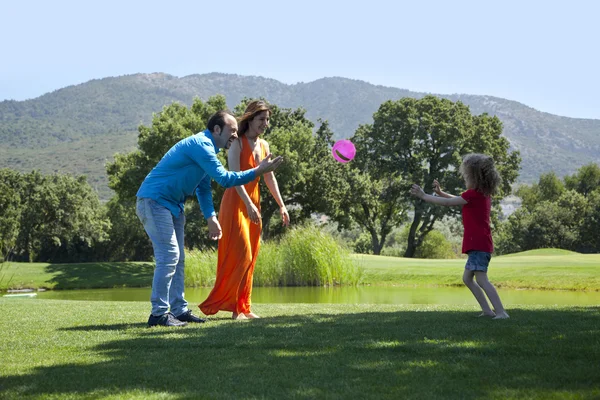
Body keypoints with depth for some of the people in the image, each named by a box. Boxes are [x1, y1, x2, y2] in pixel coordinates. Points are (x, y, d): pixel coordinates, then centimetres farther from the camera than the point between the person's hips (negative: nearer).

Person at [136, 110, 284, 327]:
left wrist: (211, 217, 12)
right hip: (154, 201, -11)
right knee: (168, 256, -14)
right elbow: (225, 178, -23)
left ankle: (179, 310, 16)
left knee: (177, 259, 11)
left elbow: (203, 187, 21)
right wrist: (258, 171, -20)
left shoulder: (206, 148, 16)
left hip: (171, 206, 11)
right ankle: (159, 313, -12)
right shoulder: (201, 145, -18)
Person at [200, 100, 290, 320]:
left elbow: (269, 178, 17)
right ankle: (215, 303, -4)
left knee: (250, 258, 6)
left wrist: (281, 205, 11)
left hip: (253, 204, 7)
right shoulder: (237, 143, -10)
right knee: (240, 255, -12)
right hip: (236, 203, -7)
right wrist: (248, 204, -30)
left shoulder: (264, 145, 12)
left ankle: (242, 307, 11)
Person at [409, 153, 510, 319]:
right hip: (481, 243, 10)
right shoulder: (483, 194, 15)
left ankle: (501, 312, -20)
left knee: (482, 280, -14)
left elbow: (447, 203, -12)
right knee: (467, 278, 15)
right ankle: (487, 310, 13)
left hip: (478, 244, -10)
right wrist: (440, 192, 18)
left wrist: (423, 196, -5)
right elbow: (458, 200, 27)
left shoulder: (474, 194, -14)